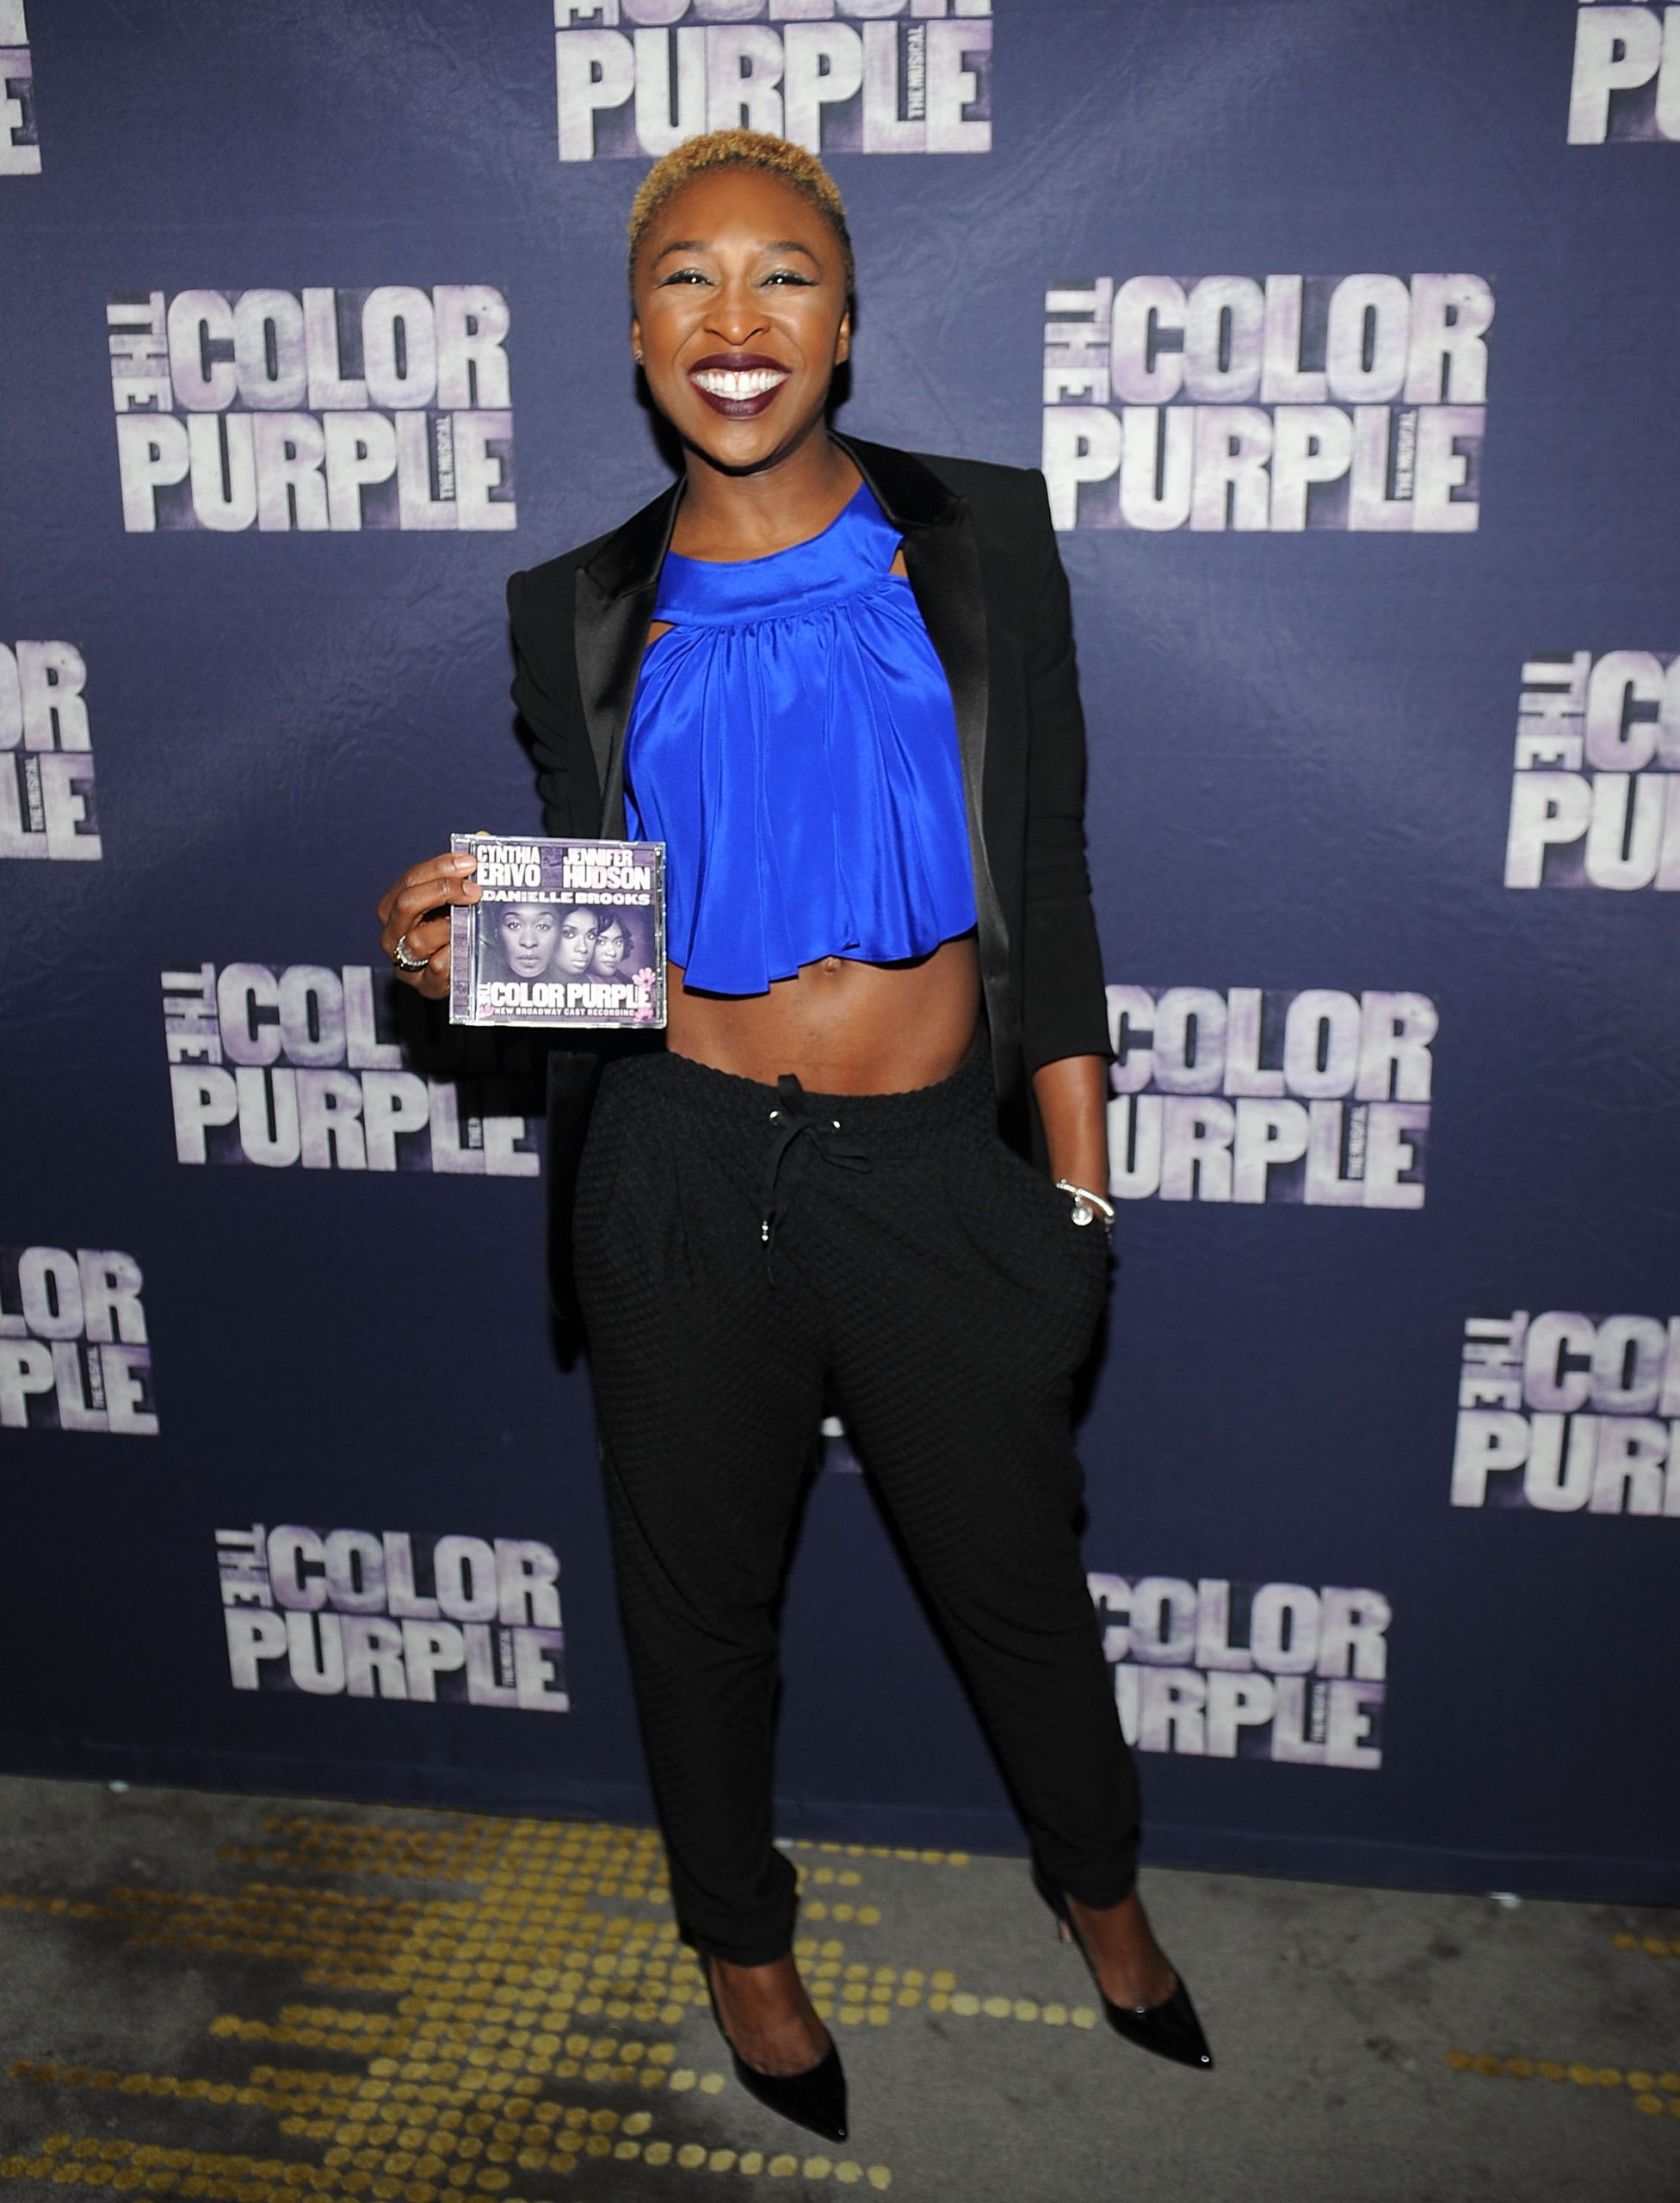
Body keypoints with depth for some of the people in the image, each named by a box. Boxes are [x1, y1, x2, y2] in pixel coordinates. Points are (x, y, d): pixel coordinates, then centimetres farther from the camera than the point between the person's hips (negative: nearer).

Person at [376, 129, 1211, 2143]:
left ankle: (1096, 1883, 48)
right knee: (701, 1594, 17)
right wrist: (453, 947, -13)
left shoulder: (977, 541, 1)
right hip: (688, 1174, 1)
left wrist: (1080, 1194, -1)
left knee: (1015, 1576, 17)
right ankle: (742, 1935, 46)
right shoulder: (584, 611, 3)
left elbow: (1049, 895, 1)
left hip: (943, 1167, 0)